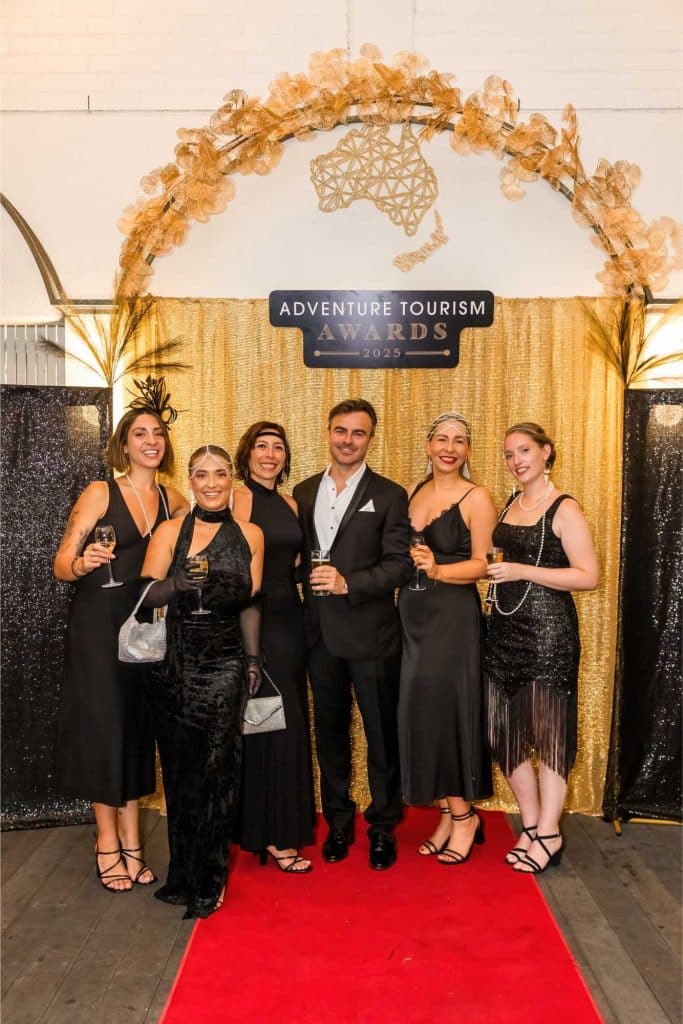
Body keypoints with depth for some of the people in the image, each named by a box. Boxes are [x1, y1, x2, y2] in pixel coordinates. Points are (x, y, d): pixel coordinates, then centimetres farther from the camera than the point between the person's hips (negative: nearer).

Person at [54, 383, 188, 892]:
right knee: (104, 727, 3)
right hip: (98, 625, -4)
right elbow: (61, 565, -10)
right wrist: (83, 563, -30)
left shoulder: (172, 499, 6)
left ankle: (130, 841, 21)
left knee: (138, 729, 9)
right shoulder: (100, 493, -7)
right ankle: (108, 840, 20)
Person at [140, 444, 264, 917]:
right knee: (181, 768, 5)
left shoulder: (250, 534, 6)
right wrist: (176, 583, -25)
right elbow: (146, 596, -6)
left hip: (226, 665, 1)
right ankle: (185, 874, 23)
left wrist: (253, 659, 10)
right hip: (177, 664, -1)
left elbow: (251, 602, 11)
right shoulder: (171, 532, 0)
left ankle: (206, 880, 18)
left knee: (216, 767, 0)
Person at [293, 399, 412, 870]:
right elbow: (298, 555, 13)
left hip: (371, 634, -4)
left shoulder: (389, 495, -4)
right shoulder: (304, 492, 10)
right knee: (330, 731, 15)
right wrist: (310, 585, -1)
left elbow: (401, 564, -10)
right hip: (320, 633, 4)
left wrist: (348, 583, -20)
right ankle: (339, 821, 32)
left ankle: (383, 826, 25)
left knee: (381, 733, 7)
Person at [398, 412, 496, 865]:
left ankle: (463, 815, 17)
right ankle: (448, 813, 22)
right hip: (412, 612, 6)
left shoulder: (477, 498, -6)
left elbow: (483, 564, -10)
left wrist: (438, 570, -25)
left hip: (453, 615, -5)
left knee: (447, 708, -2)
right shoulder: (413, 492, 11)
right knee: (420, 712, 8)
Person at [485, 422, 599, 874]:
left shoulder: (564, 509, -8)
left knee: (548, 729, 3)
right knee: (506, 730, 9)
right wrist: (497, 574, 5)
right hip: (506, 628, 7)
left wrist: (523, 572, -19)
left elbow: (589, 576, -14)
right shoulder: (510, 505, 12)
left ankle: (549, 835, 17)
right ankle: (531, 825, 25)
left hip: (548, 629, -7)